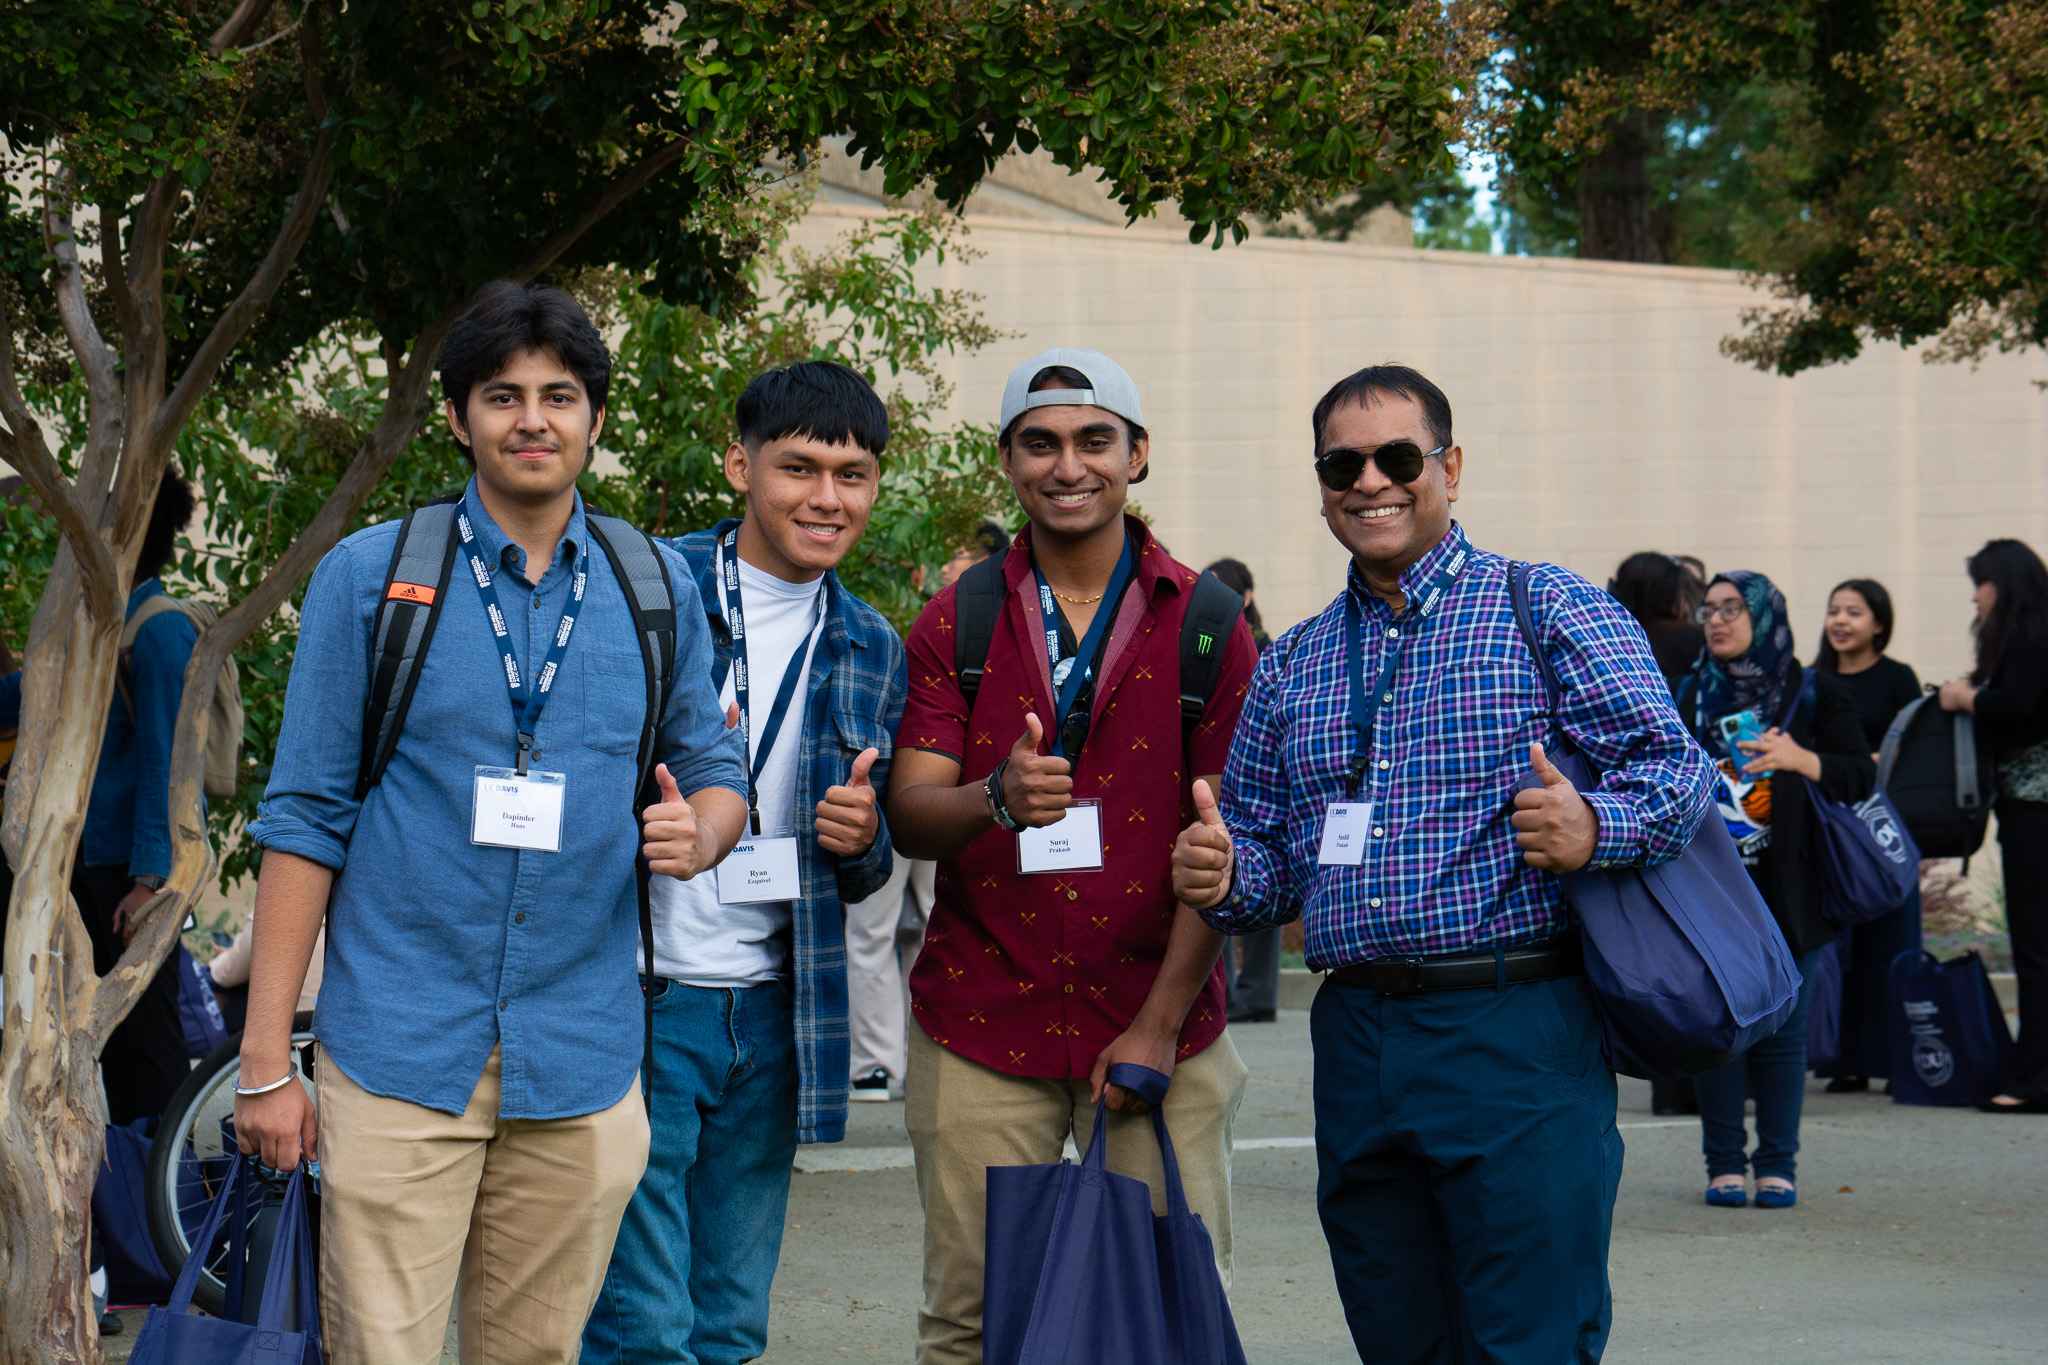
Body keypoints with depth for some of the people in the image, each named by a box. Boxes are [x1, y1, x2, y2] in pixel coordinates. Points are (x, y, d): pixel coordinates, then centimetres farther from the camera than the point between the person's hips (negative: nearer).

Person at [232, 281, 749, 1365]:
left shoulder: (656, 585, 10)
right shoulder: (368, 575, 2)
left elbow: (716, 771, 19)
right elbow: (304, 817, 1)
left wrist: (699, 835, -7)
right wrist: (264, 1059, -4)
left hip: (579, 1063, 3)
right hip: (401, 1054, -3)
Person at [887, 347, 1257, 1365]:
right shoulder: (955, 624, 8)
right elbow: (907, 816, -2)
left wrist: (1160, 1024, -8)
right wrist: (995, 797, -25)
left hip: (1154, 1024, -1)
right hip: (981, 1020, 1)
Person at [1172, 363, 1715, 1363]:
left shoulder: (1549, 610, 1)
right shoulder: (1292, 666, 17)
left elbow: (1672, 765, -6)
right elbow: (1269, 853, 20)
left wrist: (1596, 826, -26)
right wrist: (1222, 878, -3)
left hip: (1516, 1038, -5)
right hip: (1354, 1044, 5)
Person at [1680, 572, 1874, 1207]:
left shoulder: (1816, 694, 3)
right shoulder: (1689, 696, 12)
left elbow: (1861, 775, -2)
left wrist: (1801, 760, -18)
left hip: (1786, 890, -2)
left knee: (1781, 1031, -1)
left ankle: (1777, 1166, 8)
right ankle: (1724, 1164, 7)